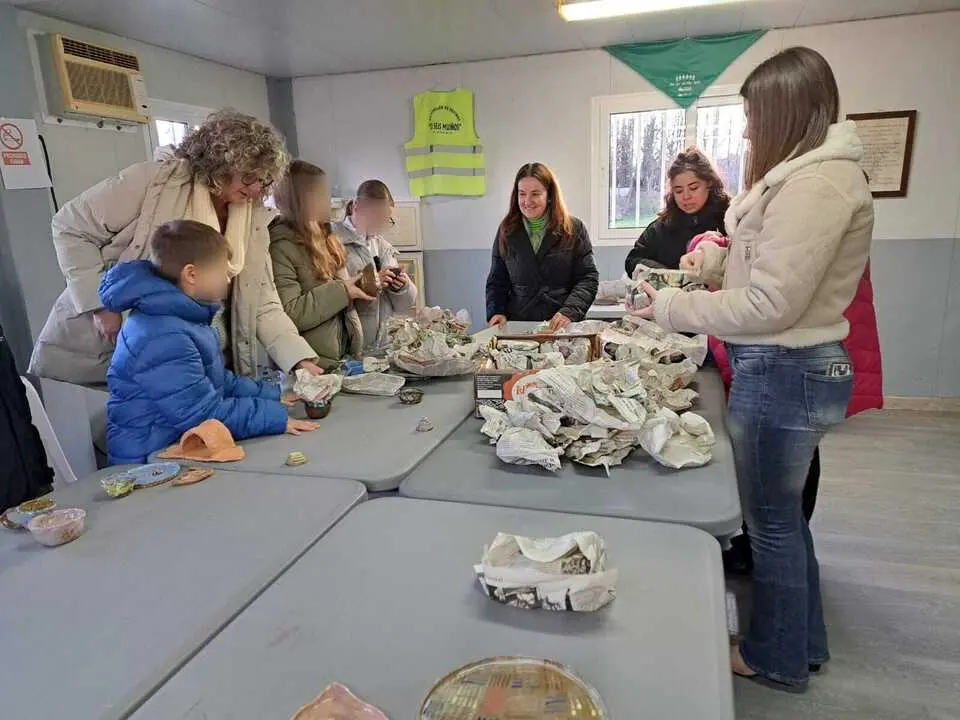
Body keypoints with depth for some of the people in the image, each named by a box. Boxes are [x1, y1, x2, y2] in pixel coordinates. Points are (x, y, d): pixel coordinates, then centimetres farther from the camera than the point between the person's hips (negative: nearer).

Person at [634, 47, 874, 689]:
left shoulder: (816, 184, -19)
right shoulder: (814, 173, 13)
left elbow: (770, 304, -23)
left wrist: (673, 308, -15)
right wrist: (717, 260, 7)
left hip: (782, 372, -10)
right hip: (792, 368, 10)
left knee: (771, 520, 7)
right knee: (783, 512, 21)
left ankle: (778, 658, 29)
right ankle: (805, 642, 40)